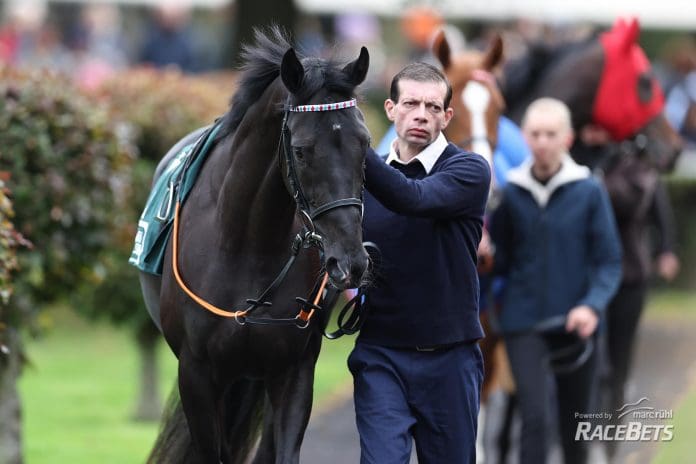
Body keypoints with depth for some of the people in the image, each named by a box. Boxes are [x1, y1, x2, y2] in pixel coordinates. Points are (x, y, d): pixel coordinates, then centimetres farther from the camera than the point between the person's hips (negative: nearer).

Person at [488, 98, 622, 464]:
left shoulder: (589, 192, -5)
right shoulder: (510, 193, -1)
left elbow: (609, 261, -4)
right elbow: (499, 260, 7)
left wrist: (593, 305, -20)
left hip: (574, 324, 1)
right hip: (524, 323, -1)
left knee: (575, 424, 12)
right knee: (534, 418, -12)